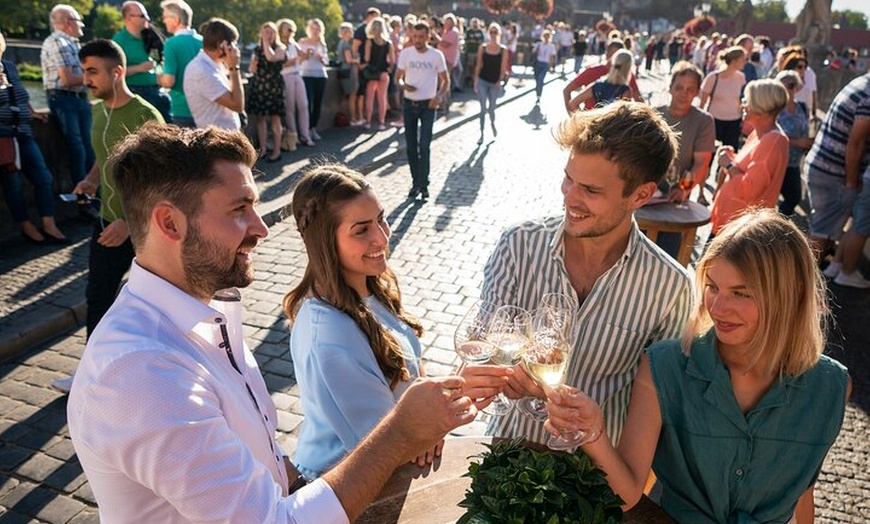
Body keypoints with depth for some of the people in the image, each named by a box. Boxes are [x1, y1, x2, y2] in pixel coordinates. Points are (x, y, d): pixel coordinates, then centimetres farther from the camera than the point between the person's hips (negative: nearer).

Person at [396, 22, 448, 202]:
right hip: (409, 105, 3)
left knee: (424, 146, -9)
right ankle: (415, 182, 19)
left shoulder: (436, 55, -3)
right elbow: (398, 77, 7)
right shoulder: (405, 53, 1)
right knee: (411, 147, 7)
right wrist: (403, 85, -17)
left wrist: (438, 96, -16)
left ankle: (424, 185, -1)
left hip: (428, 105, -2)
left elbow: (445, 81, 3)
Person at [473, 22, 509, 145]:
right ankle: (481, 133, 9)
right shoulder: (482, 48, 0)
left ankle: (492, 123, 42)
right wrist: (475, 81, -2)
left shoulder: (503, 50, -2)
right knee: (483, 108, 0)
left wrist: (500, 81, -11)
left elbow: (503, 68, -1)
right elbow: (479, 66, 2)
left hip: (495, 83, 0)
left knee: (491, 108, 10)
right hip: (482, 81, 0)